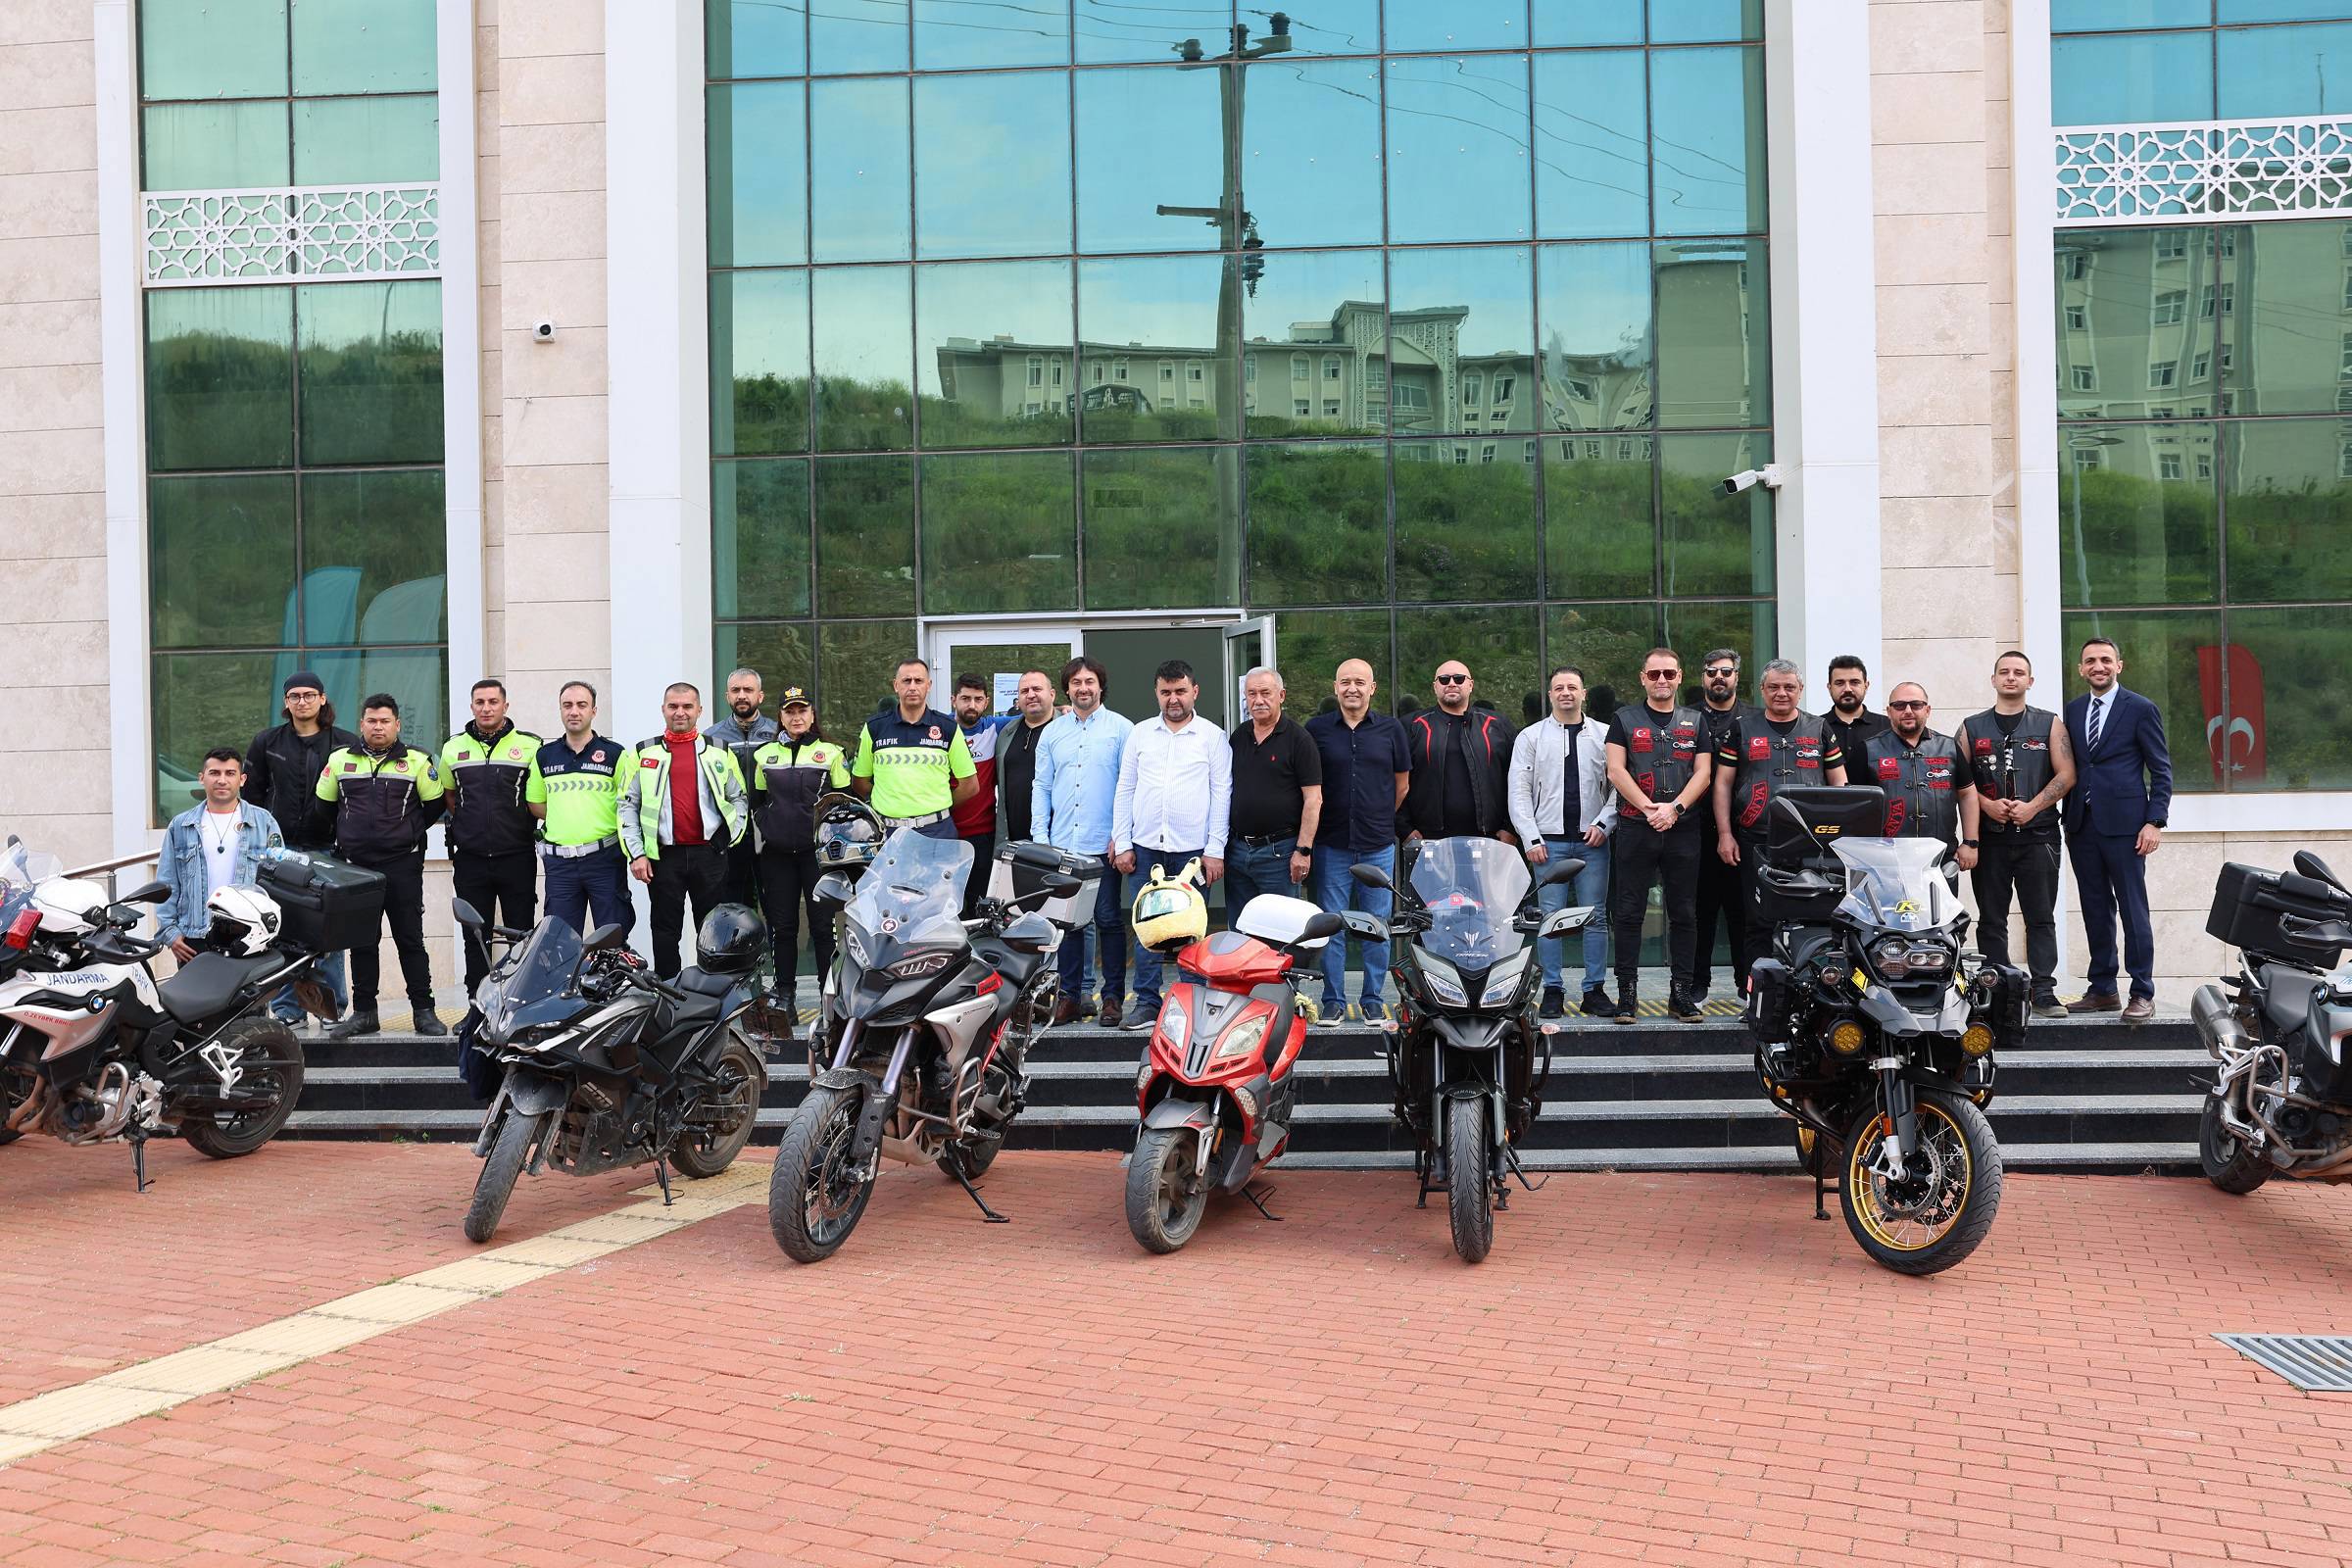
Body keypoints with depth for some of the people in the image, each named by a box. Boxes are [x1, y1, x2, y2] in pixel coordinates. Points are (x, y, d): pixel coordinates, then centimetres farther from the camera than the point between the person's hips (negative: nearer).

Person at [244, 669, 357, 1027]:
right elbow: (251, 793, 14)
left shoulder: (346, 744, 4)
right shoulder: (267, 742, 9)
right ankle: (286, 1008, 7)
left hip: (327, 849, -1)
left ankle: (333, 1006, 8)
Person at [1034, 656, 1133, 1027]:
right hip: (1062, 844, 3)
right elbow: (1041, 787, 13)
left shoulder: (1120, 729, 1)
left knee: (1109, 920, 1)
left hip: (1104, 845, -3)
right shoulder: (1052, 732, 12)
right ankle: (1070, 993, 14)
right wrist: (1040, 837, 5)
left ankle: (1113, 996, 8)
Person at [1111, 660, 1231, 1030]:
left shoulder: (1212, 736, 4)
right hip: (1145, 847, 2)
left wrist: (1215, 850, -5)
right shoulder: (1140, 734, 11)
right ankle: (1146, 1002, 8)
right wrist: (1122, 843, 4)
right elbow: (1124, 790, 11)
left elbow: (1221, 795, 1)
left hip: (1193, 848, -2)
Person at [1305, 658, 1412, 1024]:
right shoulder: (1316, 729, 3)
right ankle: (1333, 1000, 10)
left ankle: (1373, 999, 14)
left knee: (1378, 926, 4)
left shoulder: (1390, 730, 5)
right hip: (1331, 845, -1)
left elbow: (1402, 784, 14)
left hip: (1378, 845, 1)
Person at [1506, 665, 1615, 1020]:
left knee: (1595, 917, 2)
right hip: (1548, 841, -1)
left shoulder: (1605, 735, 9)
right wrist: (1531, 839, -3)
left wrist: (1603, 824, -5)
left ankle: (1595, 991, 8)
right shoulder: (1530, 737, 8)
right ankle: (1553, 991, 5)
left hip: (1592, 841, 1)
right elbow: (1519, 792, 4)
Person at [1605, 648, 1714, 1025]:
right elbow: (1616, 771, -2)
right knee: (1628, 913, -2)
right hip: (1635, 827, -2)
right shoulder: (1625, 719, 8)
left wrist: (1674, 808, -11)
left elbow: (1703, 773, 5)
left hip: (1683, 828, 2)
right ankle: (1627, 995, 3)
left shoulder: (1695, 722, 13)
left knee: (1684, 914, 3)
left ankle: (1681, 994, 9)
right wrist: (1649, 808, -13)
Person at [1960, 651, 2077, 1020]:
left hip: (2037, 834, -1)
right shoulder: (1972, 728, 12)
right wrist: (1987, 805, -10)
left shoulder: (2049, 724, 10)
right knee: (1991, 919, 3)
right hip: (1989, 837, 1)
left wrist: (2033, 806, -11)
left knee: (2041, 918, -2)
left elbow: (2066, 774, 2)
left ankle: (2044, 993, -1)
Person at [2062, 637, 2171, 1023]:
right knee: (2095, 911, 9)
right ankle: (2102, 990, 16)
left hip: (2123, 824, -5)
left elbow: (2161, 770, -2)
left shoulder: (2141, 709, -1)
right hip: (2081, 825, 5)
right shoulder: (2073, 710, 14)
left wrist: (2154, 822, -10)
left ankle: (2142, 995, 1)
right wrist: (2066, 818, 7)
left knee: (2133, 910, -3)